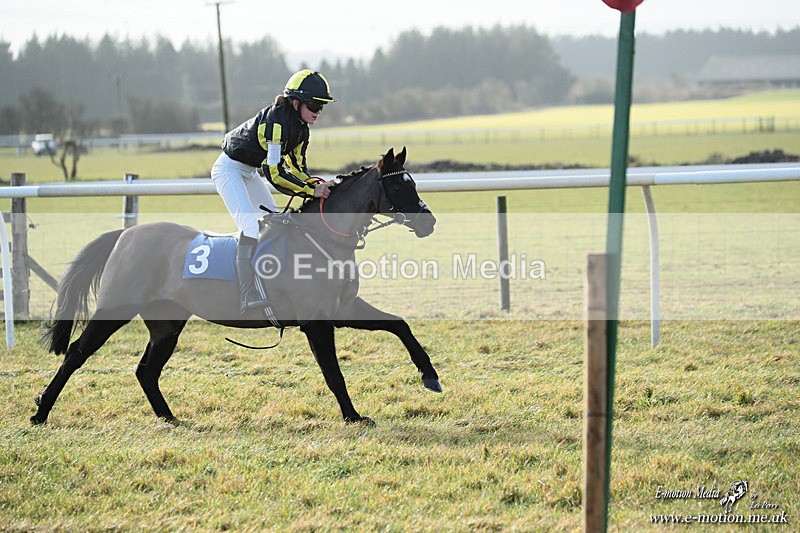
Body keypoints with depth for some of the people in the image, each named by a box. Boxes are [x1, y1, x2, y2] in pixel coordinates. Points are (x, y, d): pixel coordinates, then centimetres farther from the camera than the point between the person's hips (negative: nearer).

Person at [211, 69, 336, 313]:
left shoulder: (301, 127, -1)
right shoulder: (277, 121, -31)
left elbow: (297, 166, 3)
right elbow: (274, 171, -36)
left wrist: (316, 184, -17)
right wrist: (312, 190, -36)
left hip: (250, 172, 10)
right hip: (229, 169, -10)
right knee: (250, 225, -23)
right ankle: (248, 297, -30)